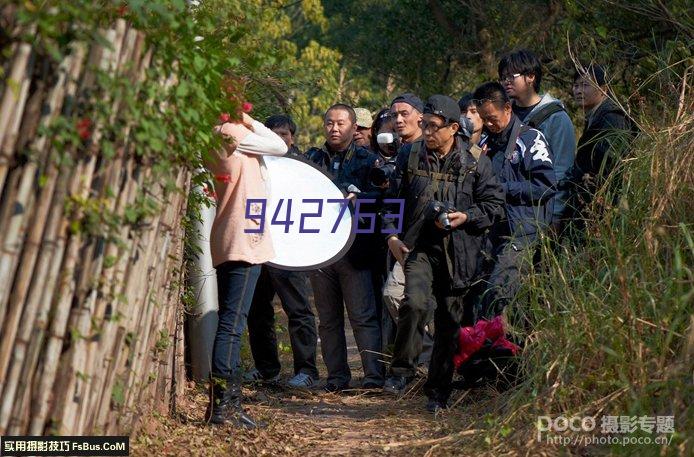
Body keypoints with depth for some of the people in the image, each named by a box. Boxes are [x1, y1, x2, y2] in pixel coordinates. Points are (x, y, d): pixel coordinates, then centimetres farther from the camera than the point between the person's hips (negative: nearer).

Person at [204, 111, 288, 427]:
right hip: (244, 241, -10)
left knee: (230, 323, 12)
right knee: (232, 324, -11)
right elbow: (280, 146, -2)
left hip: (227, 245, 10)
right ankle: (222, 404, -11)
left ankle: (226, 403, 16)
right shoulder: (232, 133, -8)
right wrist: (249, 122, 5)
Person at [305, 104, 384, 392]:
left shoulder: (367, 160, 8)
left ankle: (374, 376, -7)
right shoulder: (312, 159, 16)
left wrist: (357, 198, -17)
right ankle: (337, 377, 14)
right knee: (328, 318, 7)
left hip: (354, 247, -3)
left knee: (363, 316, -8)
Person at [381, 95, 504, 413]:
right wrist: (391, 235, 1)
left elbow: (494, 203, 5)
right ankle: (401, 370, -4)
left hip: (458, 252, 1)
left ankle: (438, 391, 20)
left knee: (451, 318, 6)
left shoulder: (475, 162, 1)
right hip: (418, 246, 0)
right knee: (416, 303, -24)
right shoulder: (409, 156, 4)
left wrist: (465, 217, -11)